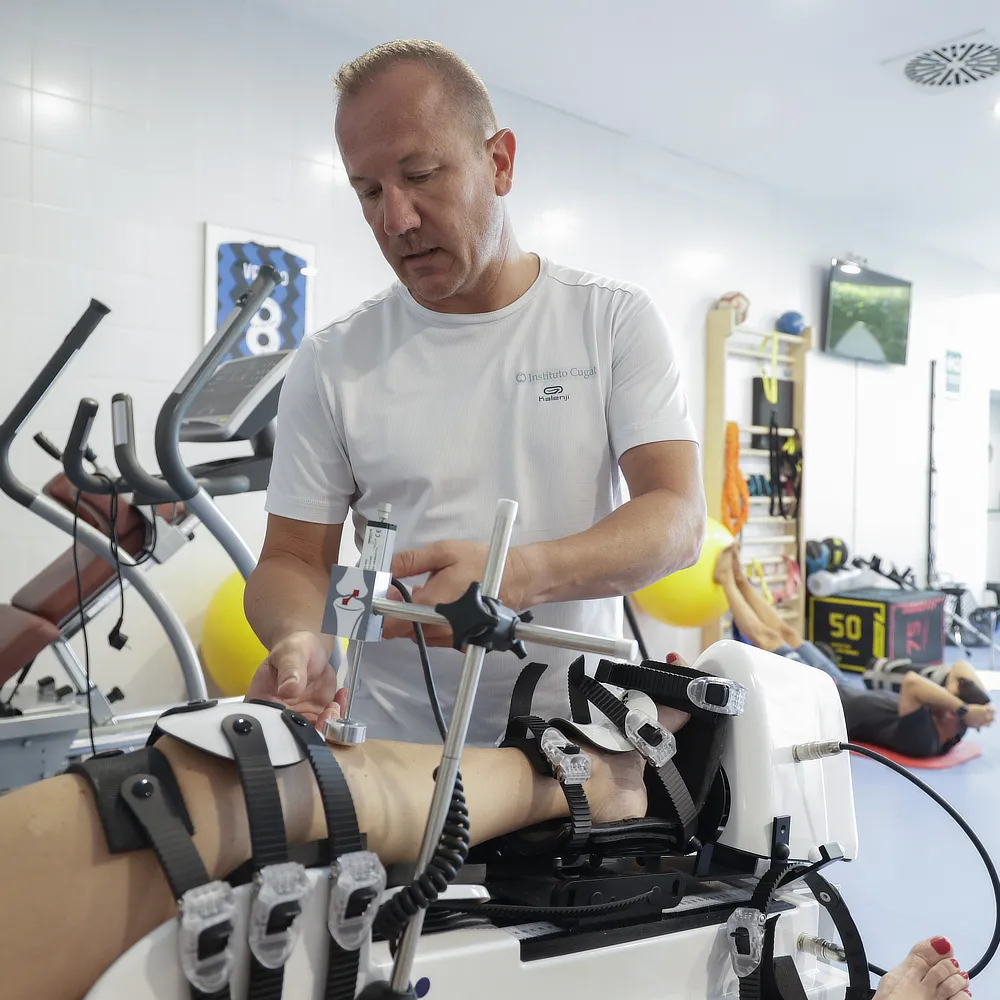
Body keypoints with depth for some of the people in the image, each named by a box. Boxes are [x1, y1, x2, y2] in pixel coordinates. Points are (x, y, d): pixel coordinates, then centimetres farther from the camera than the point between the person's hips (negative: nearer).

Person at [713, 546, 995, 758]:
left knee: (767, 637, -2)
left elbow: (912, 682, -55)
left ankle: (727, 580, 20)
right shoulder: (951, 729, -12)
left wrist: (964, 710, -49)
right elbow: (961, 666, -5)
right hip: (845, 695, 8)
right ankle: (739, 580, 31)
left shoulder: (920, 740, -37)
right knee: (786, 634, 14)